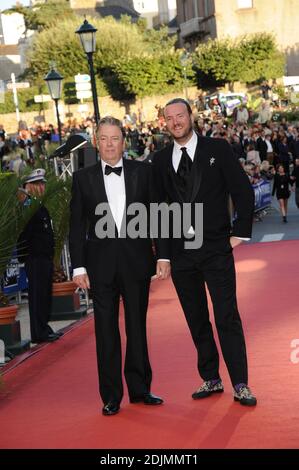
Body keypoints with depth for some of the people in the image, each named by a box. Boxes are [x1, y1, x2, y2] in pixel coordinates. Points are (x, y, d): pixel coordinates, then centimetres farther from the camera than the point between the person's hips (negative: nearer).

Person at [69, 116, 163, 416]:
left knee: (138, 325, 10)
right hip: (101, 263, 0)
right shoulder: (83, 178, 2)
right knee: (106, 330, 3)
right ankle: (111, 396, 12)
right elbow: (76, 226, 2)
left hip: (137, 260, 1)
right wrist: (78, 266, -4)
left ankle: (140, 389, 22)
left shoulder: (142, 172, 3)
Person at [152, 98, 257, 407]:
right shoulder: (161, 160, 8)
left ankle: (240, 385, 0)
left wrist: (240, 232, -4)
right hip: (180, 253, 3)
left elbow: (243, 192, 1)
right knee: (196, 321, 9)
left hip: (216, 248, -3)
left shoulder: (217, 149, 0)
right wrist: (162, 254, 5)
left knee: (227, 318, -6)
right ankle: (211, 380, 20)